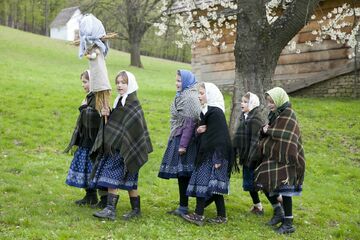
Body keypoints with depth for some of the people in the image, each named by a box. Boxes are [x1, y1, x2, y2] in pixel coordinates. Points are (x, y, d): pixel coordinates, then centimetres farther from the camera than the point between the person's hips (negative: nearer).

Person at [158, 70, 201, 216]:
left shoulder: (189, 98, -15)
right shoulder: (182, 96, 15)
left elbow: (189, 123, -20)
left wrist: (183, 145, -21)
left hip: (184, 139, -9)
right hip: (177, 139, 9)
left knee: (182, 174, -4)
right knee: (182, 175, 11)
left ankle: (183, 207, 3)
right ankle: (183, 206, 16)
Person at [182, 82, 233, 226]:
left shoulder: (216, 113, -15)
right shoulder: (206, 111, 14)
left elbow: (220, 136, -19)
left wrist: (218, 159, -22)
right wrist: (199, 131, -1)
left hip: (213, 155, -9)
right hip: (206, 153, 9)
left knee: (203, 184, -9)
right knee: (213, 187, 10)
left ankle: (199, 215, -6)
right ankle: (221, 216, 14)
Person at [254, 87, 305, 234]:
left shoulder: (288, 116, -15)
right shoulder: (275, 114, 11)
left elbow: (286, 139, -23)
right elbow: (266, 133, 15)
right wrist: (264, 131, -5)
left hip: (284, 160, -9)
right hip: (272, 158, 9)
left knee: (284, 188, -4)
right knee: (263, 182, 9)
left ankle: (288, 224, 7)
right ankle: (278, 212, 25)